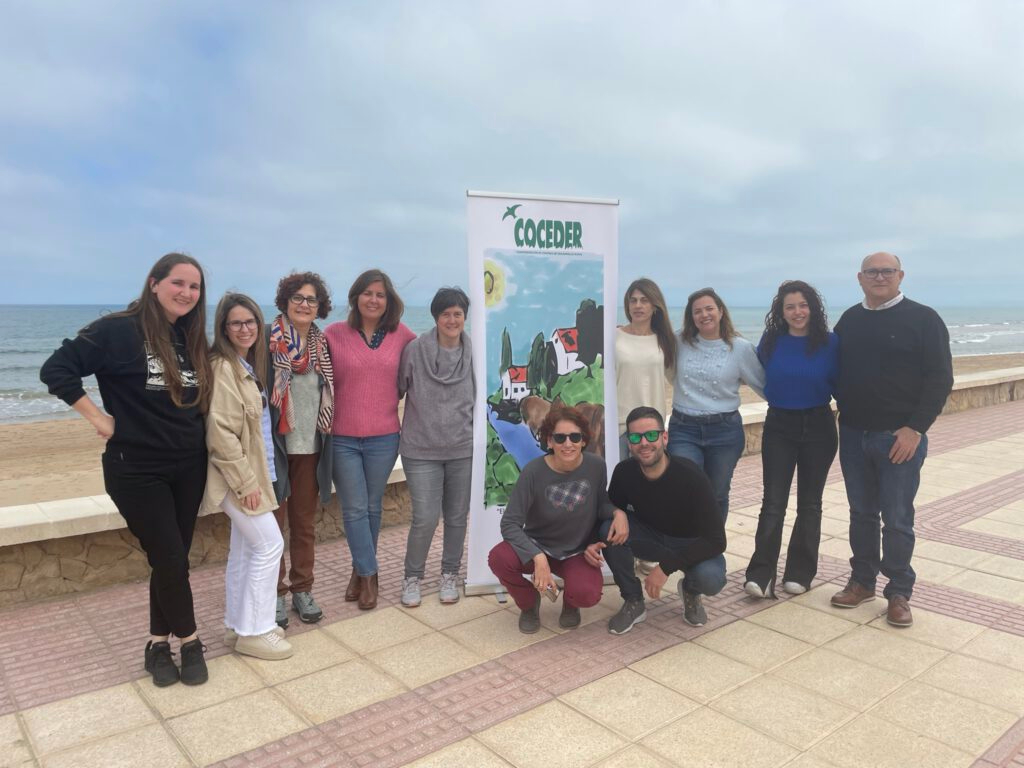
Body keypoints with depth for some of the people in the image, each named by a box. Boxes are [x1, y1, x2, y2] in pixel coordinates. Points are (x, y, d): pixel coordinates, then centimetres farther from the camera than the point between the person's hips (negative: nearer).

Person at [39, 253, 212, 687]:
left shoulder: (193, 339, 6)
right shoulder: (118, 330, -13)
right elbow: (56, 370, -14)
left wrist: (198, 436, 5)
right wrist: (99, 419, -14)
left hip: (189, 468, 6)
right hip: (137, 470, -6)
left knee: (171, 559, 12)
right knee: (171, 560, -2)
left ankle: (159, 645, 27)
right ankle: (189, 642, 19)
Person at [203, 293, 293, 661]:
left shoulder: (248, 366, 12)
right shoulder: (222, 368, -17)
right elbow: (221, 432, -23)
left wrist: (252, 477, 13)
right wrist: (246, 482, -21)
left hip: (251, 472, 9)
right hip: (239, 475, -9)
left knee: (245, 550, 15)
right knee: (270, 544, -6)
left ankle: (238, 627, 26)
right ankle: (253, 631, 6)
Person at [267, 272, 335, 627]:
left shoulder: (322, 344, 8)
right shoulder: (267, 339, -7)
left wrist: (326, 436, 10)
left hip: (310, 448, 4)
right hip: (275, 446, -4)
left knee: (304, 522, 13)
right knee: (272, 522, 7)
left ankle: (302, 590, 25)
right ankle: (275, 594, 20)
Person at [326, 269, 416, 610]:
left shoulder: (401, 335, 1)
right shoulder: (334, 333, -3)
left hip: (384, 437, 2)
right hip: (343, 438, -1)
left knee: (372, 507, 13)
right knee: (354, 509, 3)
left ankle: (360, 571, 30)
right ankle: (368, 575, 16)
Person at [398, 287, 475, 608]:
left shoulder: (473, 353, -1)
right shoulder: (414, 350, -8)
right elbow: (396, 390, 1)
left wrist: (468, 428, 10)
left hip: (462, 449, 2)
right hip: (421, 449, -2)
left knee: (457, 517, 11)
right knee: (425, 518, -4)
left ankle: (450, 575, 32)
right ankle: (412, 577, 20)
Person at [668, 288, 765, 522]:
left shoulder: (741, 348, -1)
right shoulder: (680, 342, 2)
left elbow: (764, 384, 7)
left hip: (725, 431, 0)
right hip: (683, 429, 0)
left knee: (717, 496, 13)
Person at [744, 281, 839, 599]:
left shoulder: (829, 343, -4)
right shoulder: (770, 342, -1)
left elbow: (840, 385, -1)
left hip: (818, 427, 0)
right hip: (778, 426, 0)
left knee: (809, 503, 9)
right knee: (773, 502, -4)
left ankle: (799, 573, 20)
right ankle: (761, 574, -3)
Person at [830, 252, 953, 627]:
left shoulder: (923, 319, -4)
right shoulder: (849, 320, 9)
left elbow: (940, 379, -8)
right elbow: (836, 371, 16)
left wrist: (915, 427, -15)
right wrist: (845, 413, 4)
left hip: (900, 436, -4)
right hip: (853, 435, 4)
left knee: (897, 519, 2)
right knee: (861, 513, 13)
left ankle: (899, 593, 15)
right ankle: (862, 581, 25)